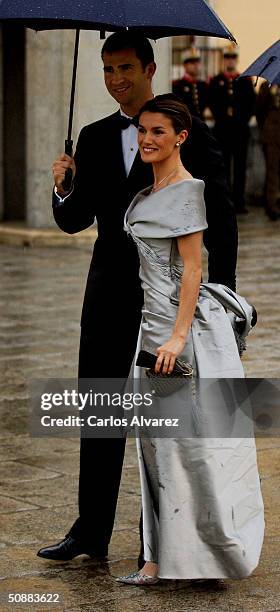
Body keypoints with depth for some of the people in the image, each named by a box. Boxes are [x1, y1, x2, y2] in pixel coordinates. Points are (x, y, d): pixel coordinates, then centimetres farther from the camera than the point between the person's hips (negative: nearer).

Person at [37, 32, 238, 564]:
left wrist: (222, 294, -8)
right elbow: (73, 221, 9)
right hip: (110, 291, 4)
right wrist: (63, 190, -13)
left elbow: (219, 217, -3)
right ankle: (91, 530, 13)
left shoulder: (190, 134, -3)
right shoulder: (94, 139, 10)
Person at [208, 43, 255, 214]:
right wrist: (222, 119, -7)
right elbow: (212, 104, 2)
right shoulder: (216, 81, 8)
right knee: (223, 167, 1)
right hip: (222, 130, -1)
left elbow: (252, 104, 6)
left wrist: (242, 120, -5)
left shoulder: (246, 81, 9)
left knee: (240, 167, 1)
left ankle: (239, 202, 4)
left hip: (241, 130, 1)